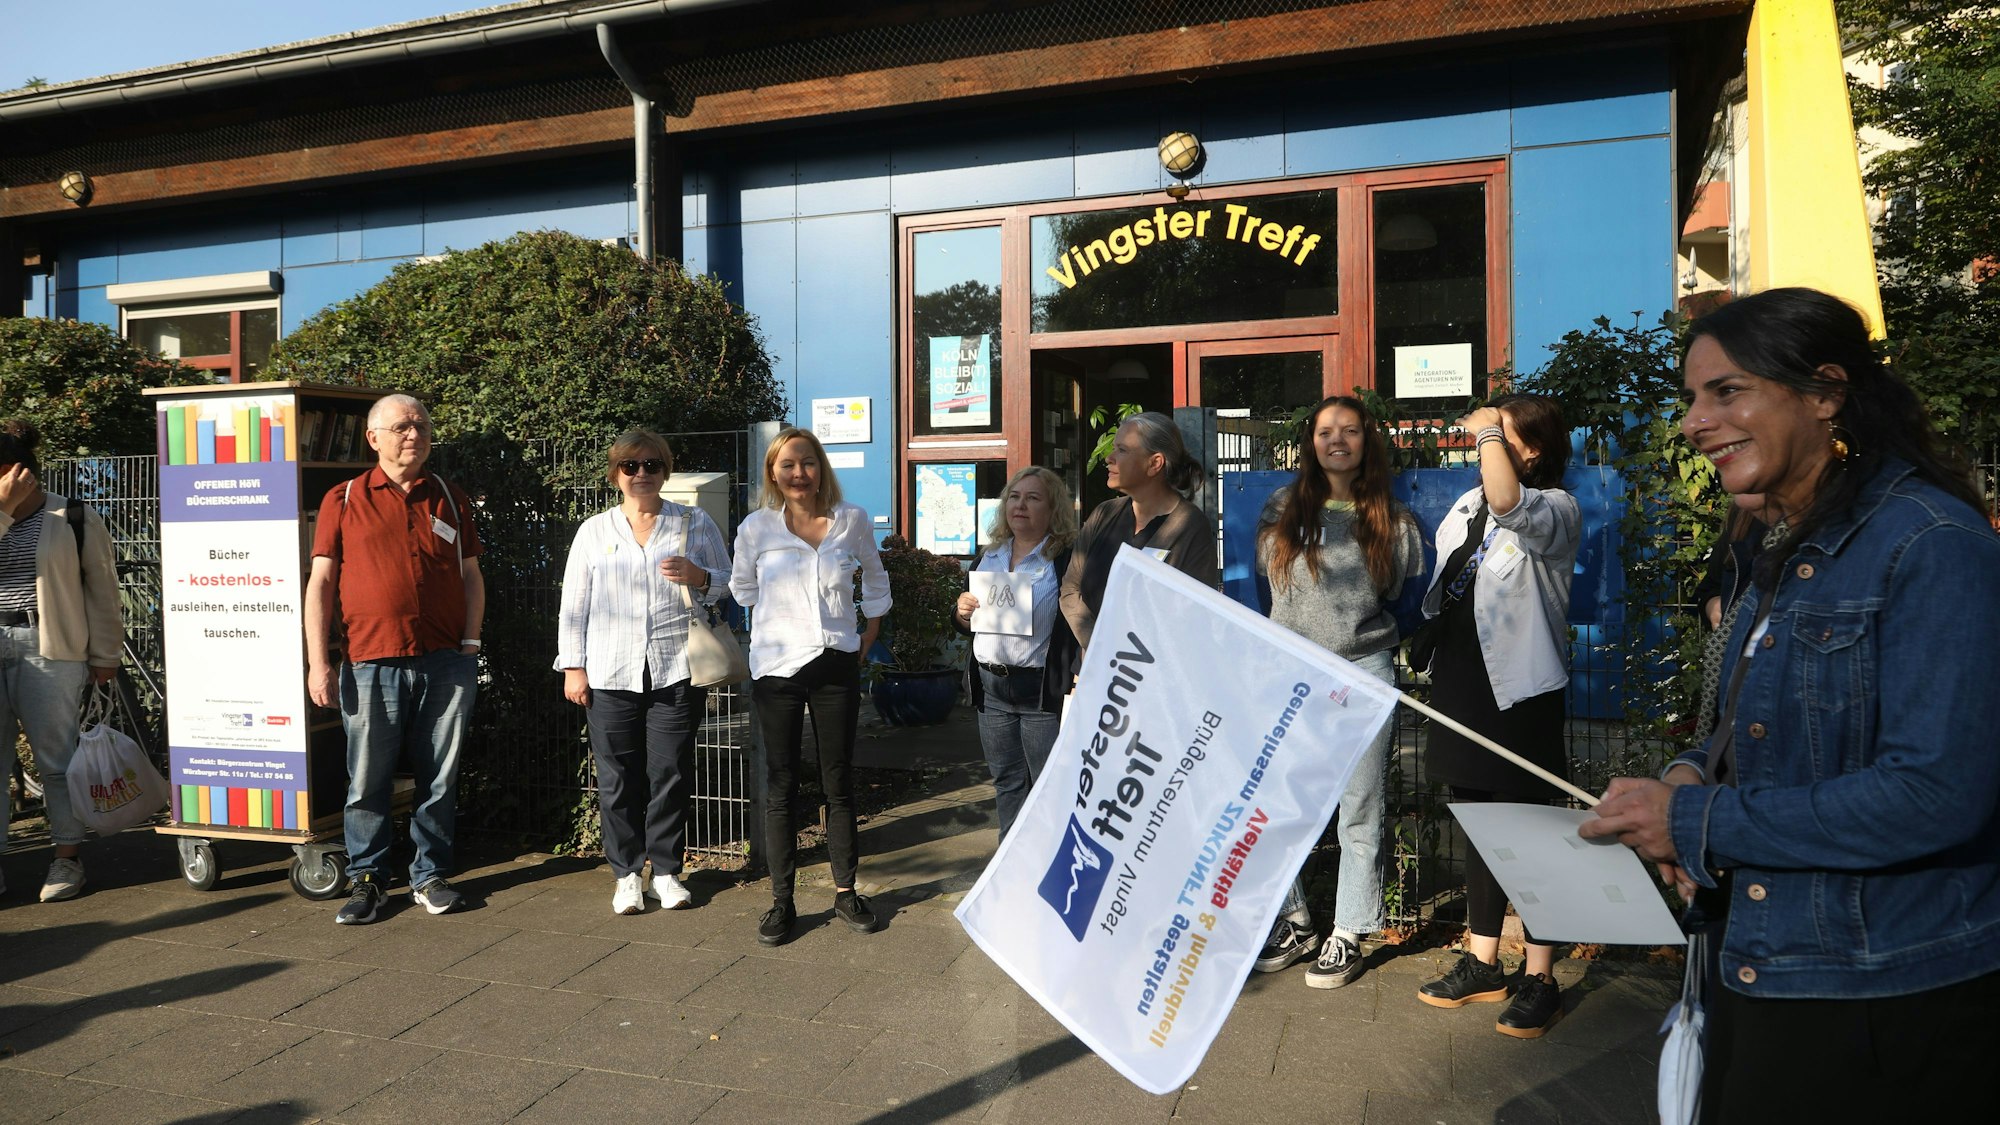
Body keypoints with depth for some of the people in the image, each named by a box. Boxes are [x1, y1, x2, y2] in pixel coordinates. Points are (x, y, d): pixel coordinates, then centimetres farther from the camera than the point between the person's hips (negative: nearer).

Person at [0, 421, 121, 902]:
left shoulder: (75, 519, 0)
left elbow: (102, 591, 2)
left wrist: (105, 656, 2)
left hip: (50, 649, -4)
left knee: (55, 755, 2)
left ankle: (67, 856, 13)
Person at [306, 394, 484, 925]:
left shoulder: (452, 501, 12)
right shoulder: (343, 499, 5)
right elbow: (320, 582, 3)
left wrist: (470, 643, 4)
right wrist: (318, 662, -3)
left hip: (447, 664, 2)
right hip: (372, 664, -1)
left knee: (439, 778, 8)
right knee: (367, 781, 4)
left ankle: (431, 875, 21)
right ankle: (366, 880, 19)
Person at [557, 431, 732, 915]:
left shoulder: (696, 524, 9)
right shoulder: (595, 531, 11)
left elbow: (731, 586, 11)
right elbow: (574, 604, 11)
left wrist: (699, 577, -10)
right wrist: (573, 666, 5)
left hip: (677, 671, -1)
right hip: (610, 674, 1)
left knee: (671, 776, 3)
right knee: (618, 779, 4)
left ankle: (666, 870, 18)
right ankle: (626, 872, 18)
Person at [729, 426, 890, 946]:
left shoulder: (852, 521, 0)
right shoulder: (756, 528, -2)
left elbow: (875, 579, 17)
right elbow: (742, 589, 14)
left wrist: (868, 636, 13)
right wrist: (774, 630, 10)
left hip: (837, 664, 1)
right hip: (776, 668, -1)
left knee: (839, 781, 9)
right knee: (780, 786, 5)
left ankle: (845, 892, 22)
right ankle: (781, 900, 15)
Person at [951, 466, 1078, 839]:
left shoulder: (1068, 559, -8)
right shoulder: (988, 557, 13)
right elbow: (965, 627, 22)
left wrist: (1077, 692, -23)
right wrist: (962, 613, -1)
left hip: (1044, 690, -6)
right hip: (991, 689, 7)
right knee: (1007, 784, 16)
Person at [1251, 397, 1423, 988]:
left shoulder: (1392, 519, 3)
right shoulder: (1283, 509, 6)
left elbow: (1412, 597, 12)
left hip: (1363, 672, -1)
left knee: (1358, 809, 4)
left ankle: (1348, 934, 17)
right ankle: (1292, 921, 22)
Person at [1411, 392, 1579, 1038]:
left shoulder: (1557, 511, -12)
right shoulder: (1468, 505, 10)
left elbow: (1508, 502, -37)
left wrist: (1489, 431, -23)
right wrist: (1439, 670, 19)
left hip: (1520, 693, -7)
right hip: (1463, 689, 8)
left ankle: (1539, 981, 15)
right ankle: (1481, 966, 26)